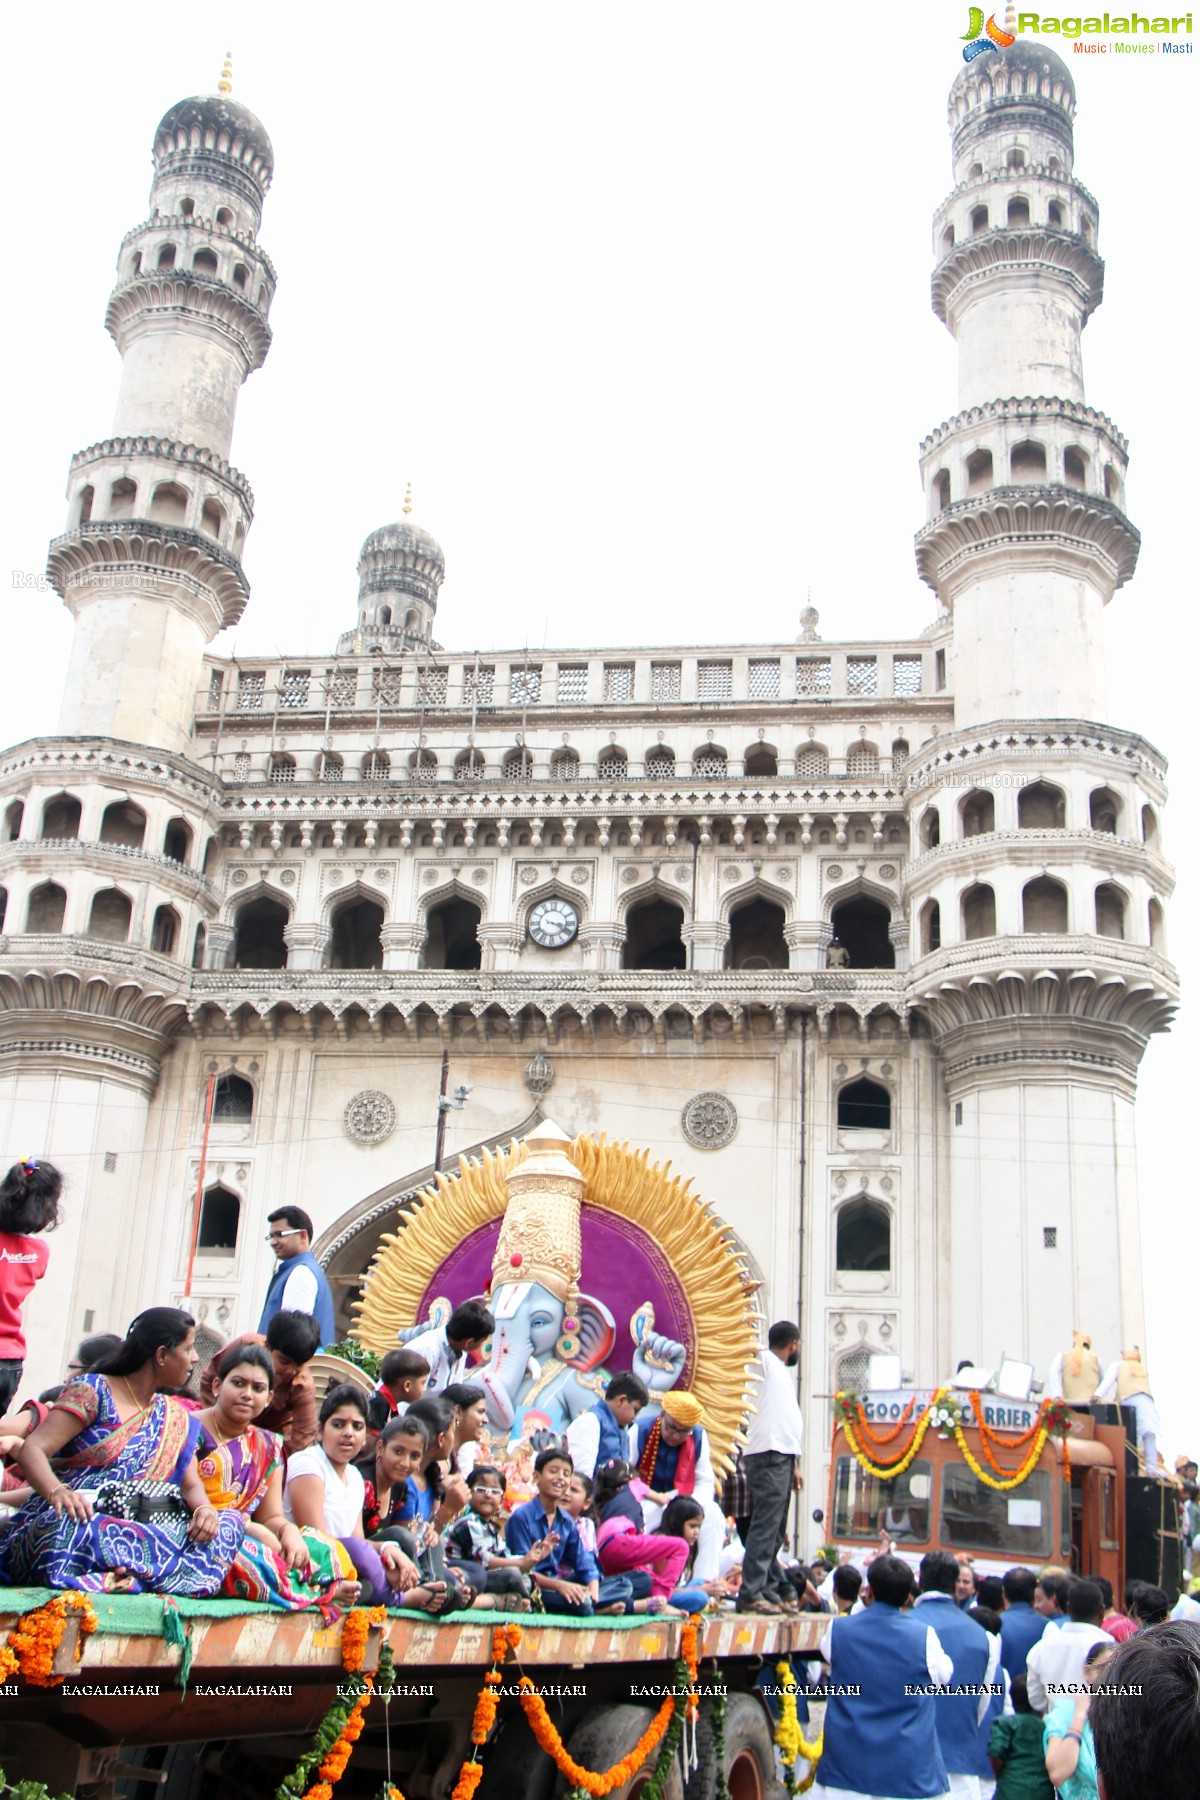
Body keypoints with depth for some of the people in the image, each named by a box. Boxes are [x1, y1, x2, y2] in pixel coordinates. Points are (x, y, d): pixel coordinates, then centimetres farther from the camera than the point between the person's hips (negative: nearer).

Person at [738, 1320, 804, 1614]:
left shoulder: (781, 1373, 24)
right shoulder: (765, 1362, -1)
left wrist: (794, 1464, 22)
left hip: (782, 1457, 10)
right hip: (769, 1455, -10)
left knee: (774, 1530, 10)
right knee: (765, 1527, -14)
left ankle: (769, 1591, 14)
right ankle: (750, 1594, -16)